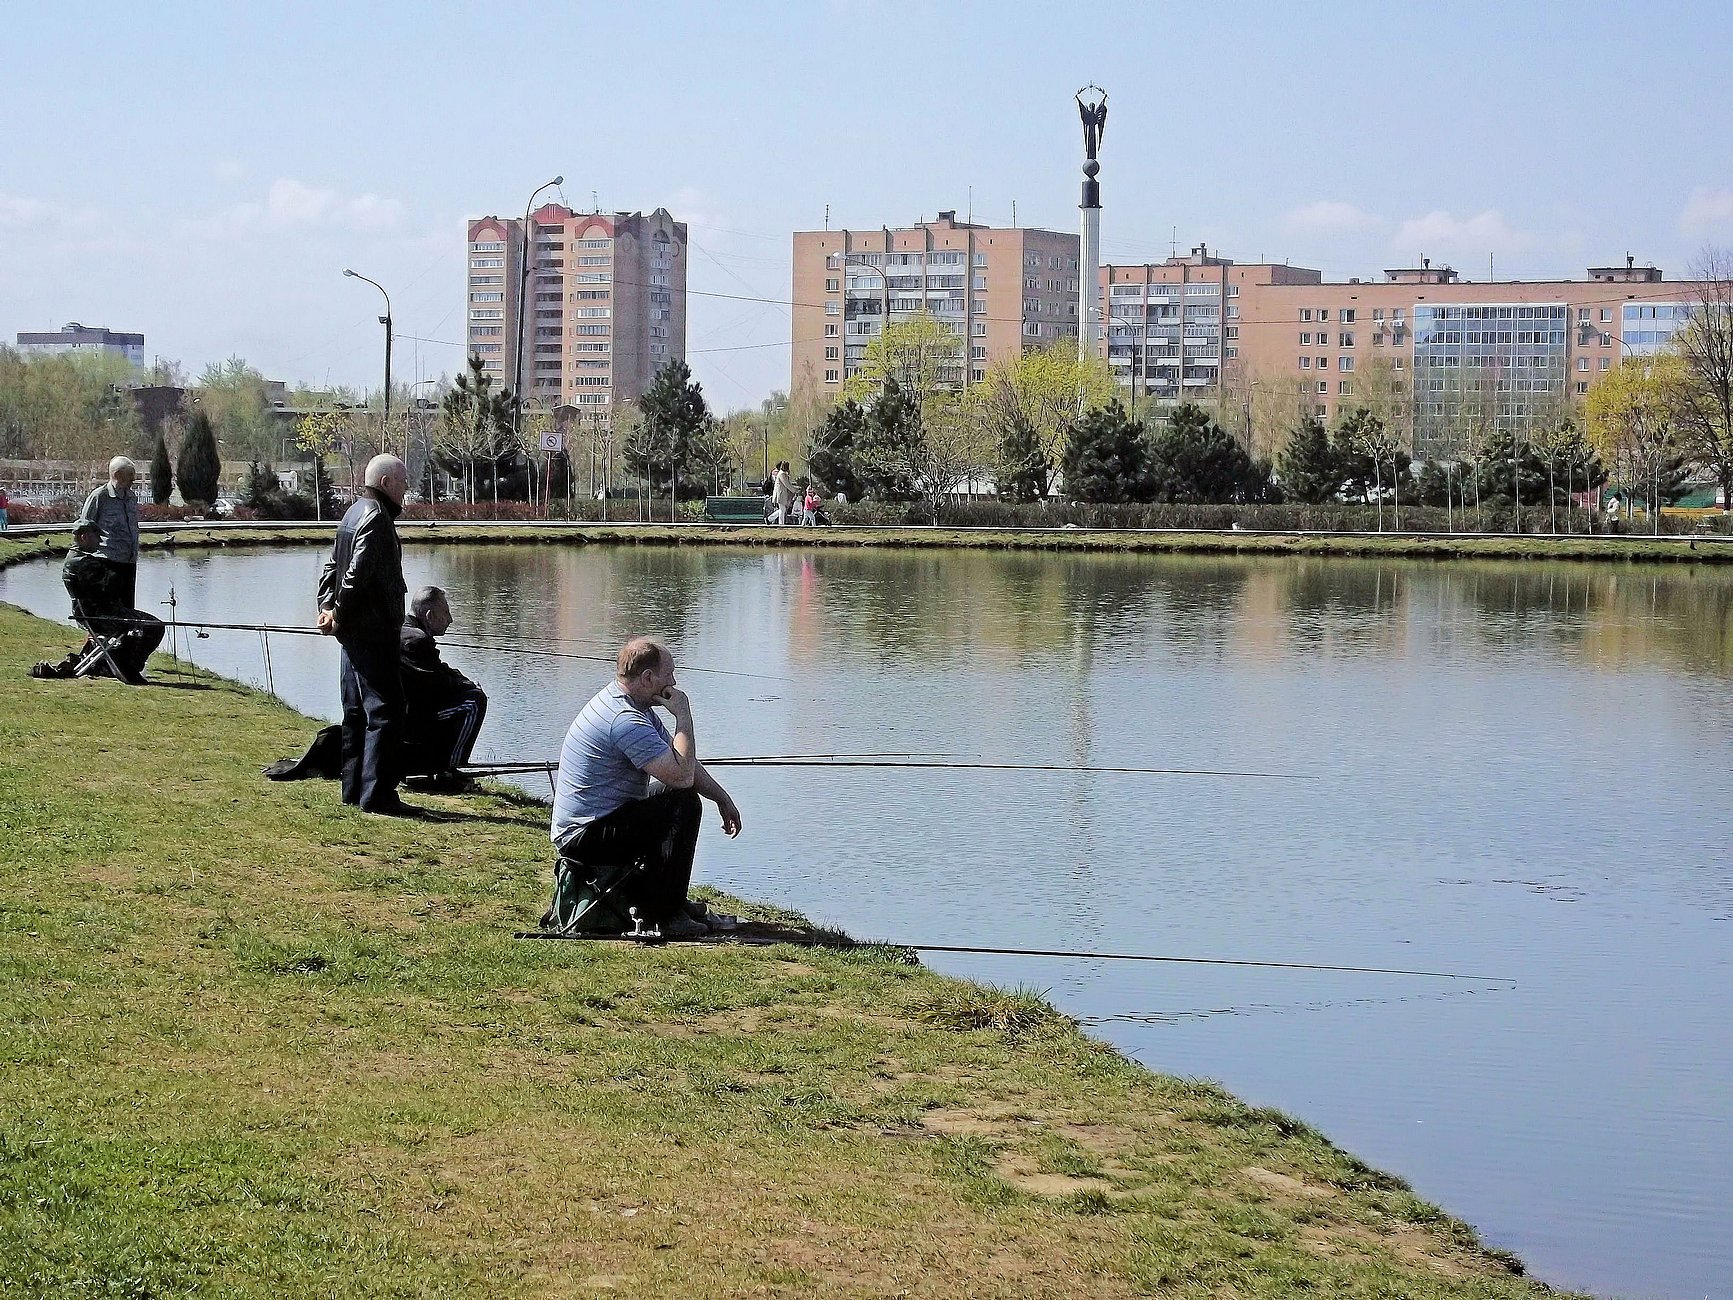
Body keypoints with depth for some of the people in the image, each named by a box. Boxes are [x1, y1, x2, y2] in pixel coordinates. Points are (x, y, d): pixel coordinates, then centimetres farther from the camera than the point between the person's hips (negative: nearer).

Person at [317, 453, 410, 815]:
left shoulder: (354, 513, 16)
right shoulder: (376, 518, -15)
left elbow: (332, 566, 19)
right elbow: (357, 574, -22)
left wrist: (327, 606, 7)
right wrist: (339, 615, -12)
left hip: (353, 632, 10)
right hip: (374, 632, -10)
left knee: (356, 711, 14)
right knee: (385, 711, -8)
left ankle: (354, 789, 19)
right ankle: (377, 795, -10)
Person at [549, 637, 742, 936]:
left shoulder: (633, 705, 9)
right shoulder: (625, 720, -24)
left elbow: (682, 763, 16)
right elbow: (682, 775, -28)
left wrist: (723, 798, 9)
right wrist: (683, 716, -18)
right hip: (587, 838, -11)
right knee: (682, 802, -20)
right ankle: (664, 913, -14)